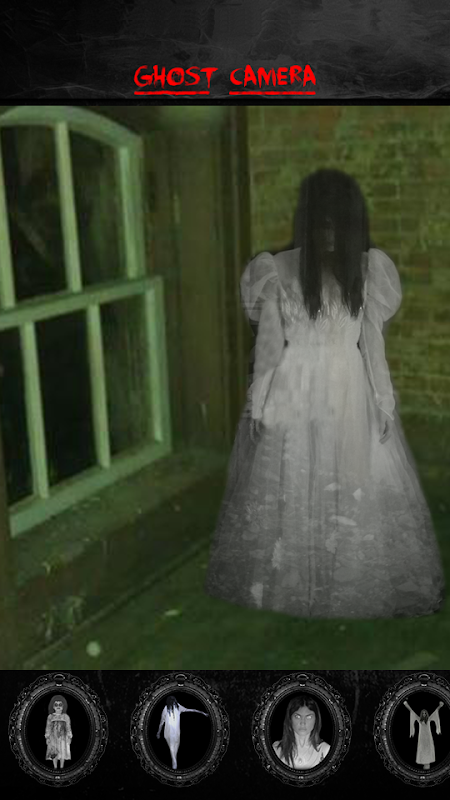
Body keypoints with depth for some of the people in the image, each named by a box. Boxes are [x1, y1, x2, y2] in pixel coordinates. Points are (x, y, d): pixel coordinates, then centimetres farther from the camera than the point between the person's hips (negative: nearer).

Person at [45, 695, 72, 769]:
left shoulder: (66, 717, 1)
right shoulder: (50, 717, 2)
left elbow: (68, 727, 2)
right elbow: (48, 727, 3)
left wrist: (69, 737, -1)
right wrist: (47, 737, 0)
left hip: (63, 737, 0)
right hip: (53, 737, 0)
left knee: (63, 752, 1)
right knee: (54, 753, 2)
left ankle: (61, 767, 11)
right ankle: (55, 767, 13)